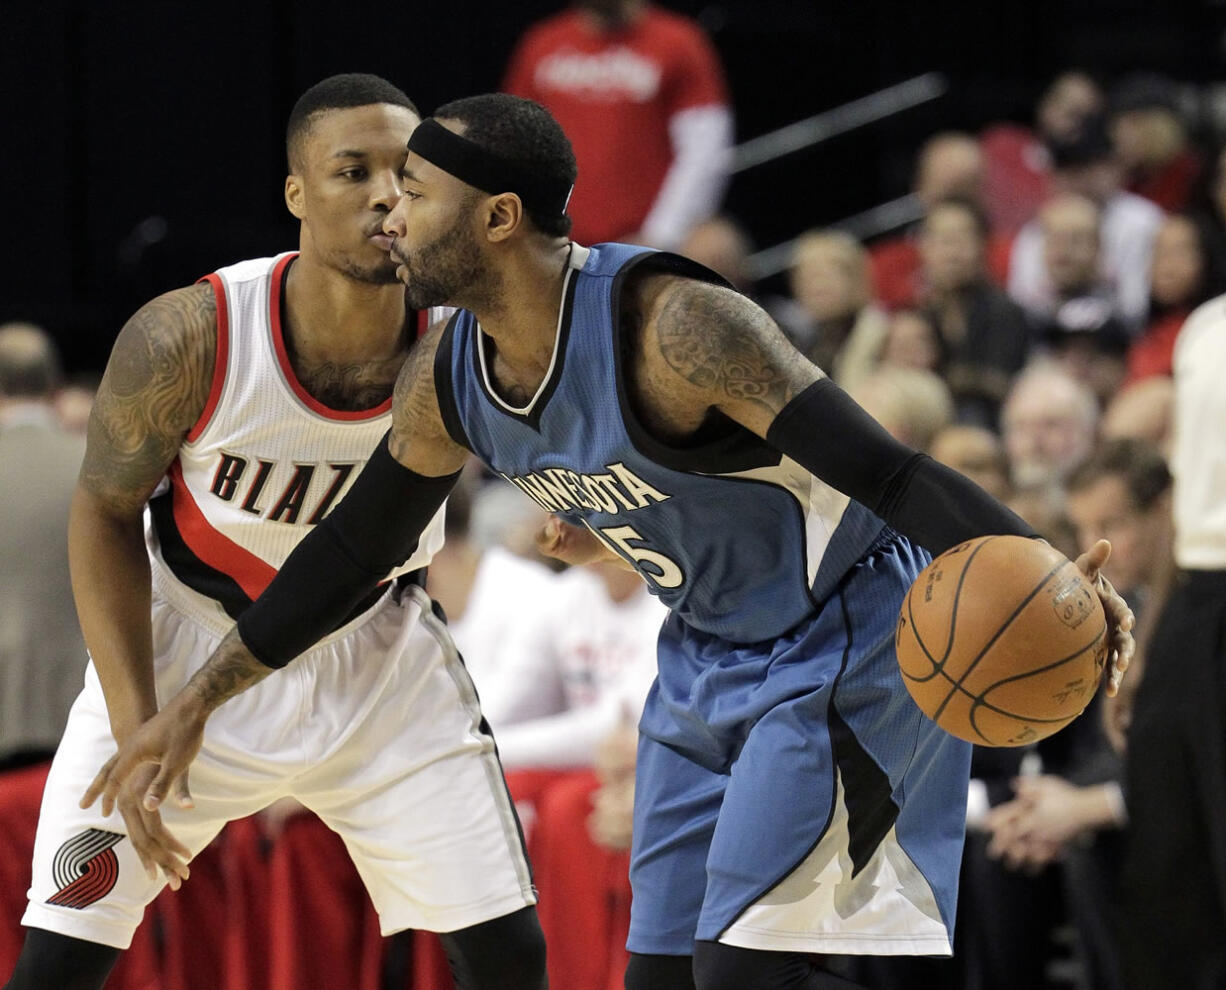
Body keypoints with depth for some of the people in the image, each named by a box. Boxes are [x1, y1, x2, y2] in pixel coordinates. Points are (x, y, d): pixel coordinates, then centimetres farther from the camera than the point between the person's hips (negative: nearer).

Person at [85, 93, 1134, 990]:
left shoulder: (673, 325, -29)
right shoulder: (448, 379, -4)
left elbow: (888, 472, -34)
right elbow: (357, 545, 12)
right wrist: (194, 705, 17)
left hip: (843, 642, -8)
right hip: (707, 658, 9)